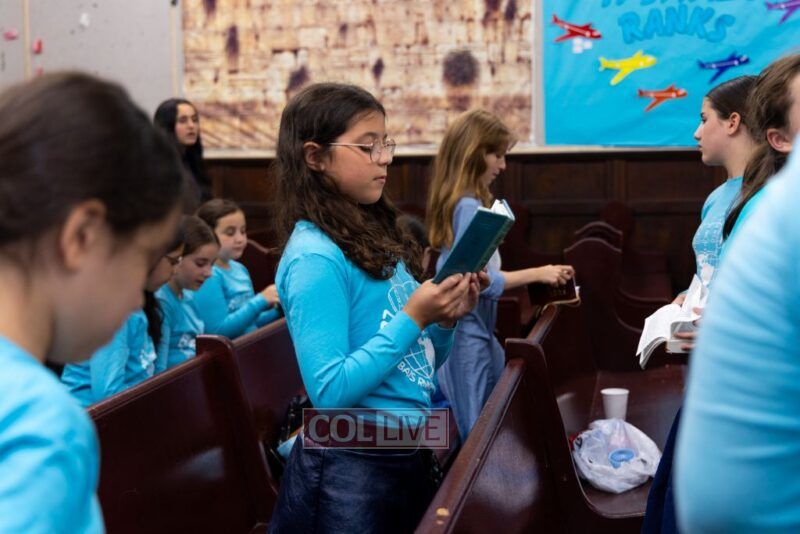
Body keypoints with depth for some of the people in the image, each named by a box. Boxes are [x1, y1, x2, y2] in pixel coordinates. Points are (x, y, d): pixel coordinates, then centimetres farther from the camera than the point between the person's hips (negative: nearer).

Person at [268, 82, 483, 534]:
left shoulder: (377, 237, 8)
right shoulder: (315, 257, -17)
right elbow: (330, 393, -23)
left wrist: (446, 319, -4)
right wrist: (413, 318, -22)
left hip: (412, 453, 8)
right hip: (352, 469, -8)